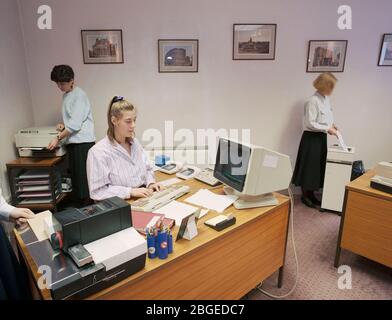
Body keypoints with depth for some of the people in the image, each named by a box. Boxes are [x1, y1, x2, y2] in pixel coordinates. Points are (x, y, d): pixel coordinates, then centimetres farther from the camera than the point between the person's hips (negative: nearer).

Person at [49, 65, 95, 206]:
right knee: (75, 176, 11)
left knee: (83, 177, -5)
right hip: (72, 141, 8)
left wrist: (58, 138, -13)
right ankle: (79, 205, 20)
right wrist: (64, 125, 7)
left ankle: (88, 204, 6)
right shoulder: (66, 95, 16)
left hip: (83, 141, -8)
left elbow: (75, 124, -17)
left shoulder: (79, 95, -10)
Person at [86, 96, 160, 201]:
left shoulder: (134, 143, 8)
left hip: (142, 198, 7)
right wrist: (130, 191, -21)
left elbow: (147, 168, 18)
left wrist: (150, 182, -1)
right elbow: (98, 191, -15)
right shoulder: (98, 152, -13)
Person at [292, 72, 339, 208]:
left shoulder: (326, 99, 8)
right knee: (309, 166, 3)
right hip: (312, 138, -9)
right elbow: (310, 124, -22)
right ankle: (305, 195, 19)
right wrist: (328, 129, -17)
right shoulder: (313, 101, -19)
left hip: (321, 137, 9)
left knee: (319, 166, 14)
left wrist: (331, 125, 4)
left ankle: (311, 194, 28)